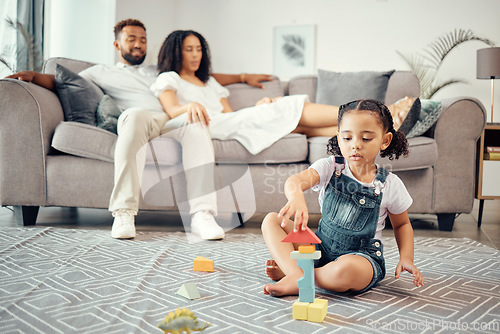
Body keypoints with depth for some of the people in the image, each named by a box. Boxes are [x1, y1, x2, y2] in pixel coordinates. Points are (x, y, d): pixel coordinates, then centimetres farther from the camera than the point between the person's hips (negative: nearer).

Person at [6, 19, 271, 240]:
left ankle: (202, 214, -42)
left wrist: (243, 77, 41)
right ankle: (124, 213, -43)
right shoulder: (103, 72, 31)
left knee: (196, 127, -33)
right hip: (138, 118, -3)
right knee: (135, 115, -41)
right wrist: (33, 76, 0)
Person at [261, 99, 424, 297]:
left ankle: (294, 280, -15)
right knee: (272, 220, -10)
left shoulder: (390, 184, -5)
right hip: (321, 247, 3)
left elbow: (402, 224, 12)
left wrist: (406, 258, -5)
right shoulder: (329, 167, -6)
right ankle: (297, 272, -29)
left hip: (362, 256, -3)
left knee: (347, 269, -40)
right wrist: (296, 196, -51)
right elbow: (294, 181, -26)